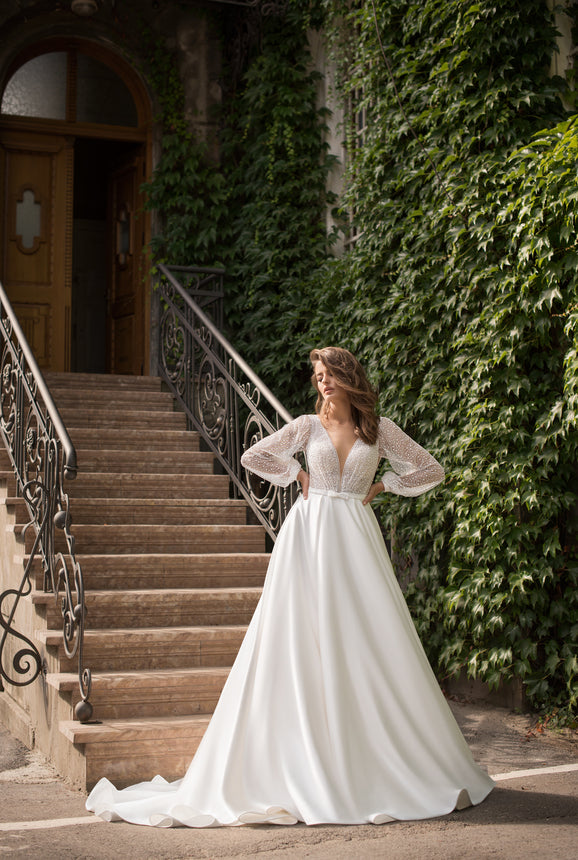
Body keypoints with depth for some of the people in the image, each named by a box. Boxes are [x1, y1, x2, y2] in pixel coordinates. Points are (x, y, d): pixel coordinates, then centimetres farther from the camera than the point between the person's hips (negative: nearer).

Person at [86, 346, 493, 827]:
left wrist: (381, 485, 7)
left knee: (368, 647, -1)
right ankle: (313, 765, -2)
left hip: (356, 540, 1)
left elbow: (432, 470, 13)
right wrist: (298, 475, 8)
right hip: (309, 538, -1)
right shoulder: (307, 426, 7)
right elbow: (254, 457, 11)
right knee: (307, 644, -5)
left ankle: (378, 762, 8)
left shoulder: (379, 429, 8)